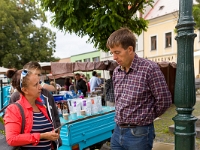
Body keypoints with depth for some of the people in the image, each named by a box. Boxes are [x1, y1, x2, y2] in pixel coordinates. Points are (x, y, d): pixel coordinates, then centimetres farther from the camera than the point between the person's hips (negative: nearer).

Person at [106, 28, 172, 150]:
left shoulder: (150, 68, -15)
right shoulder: (116, 72, 5)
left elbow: (164, 100, -11)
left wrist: (146, 118, 2)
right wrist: (123, 118, 10)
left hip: (139, 134, -5)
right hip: (118, 131, 6)